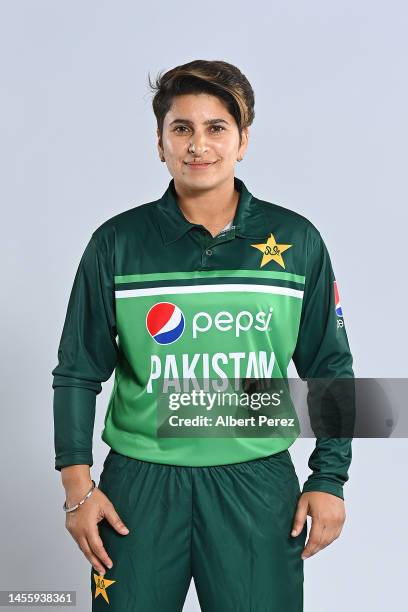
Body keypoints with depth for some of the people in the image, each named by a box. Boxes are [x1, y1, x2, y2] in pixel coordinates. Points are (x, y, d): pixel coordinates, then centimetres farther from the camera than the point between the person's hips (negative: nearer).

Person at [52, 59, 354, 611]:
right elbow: (78, 373, 4)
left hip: (257, 482, 1)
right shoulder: (117, 243, 0)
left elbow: (330, 369, 7)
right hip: (140, 482, 0)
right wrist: (77, 485, -2)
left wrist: (329, 479, 2)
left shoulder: (297, 241, 1)